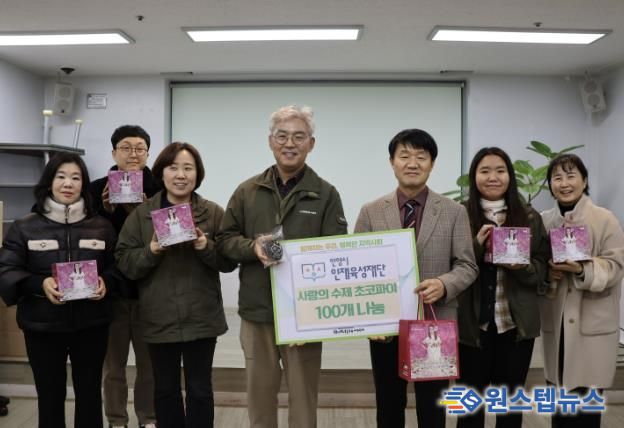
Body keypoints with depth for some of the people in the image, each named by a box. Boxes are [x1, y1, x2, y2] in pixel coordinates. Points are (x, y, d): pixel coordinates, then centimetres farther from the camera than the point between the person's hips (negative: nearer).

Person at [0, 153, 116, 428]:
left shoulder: (101, 227, 5)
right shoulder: (24, 228, -1)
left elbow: (117, 267, 11)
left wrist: (105, 281, -11)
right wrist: (40, 284, -22)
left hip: (90, 325, 1)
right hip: (43, 326, -1)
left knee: (90, 394, 12)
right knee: (50, 397, 11)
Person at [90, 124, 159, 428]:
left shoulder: (159, 191, -4)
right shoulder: (98, 189, 1)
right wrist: (106, 211, -15)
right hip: (111, 288, 1)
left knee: (149, 362, 11)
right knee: (113, 363, 12)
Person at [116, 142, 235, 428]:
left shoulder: (214, 213, -1)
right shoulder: (141, 214, 1)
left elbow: (229, 262, -2)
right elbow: (124, 263, -3)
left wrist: (206, 248, -20)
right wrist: (151, 250, -20)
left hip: (201, 318, -1)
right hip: (159, 319, 1)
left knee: (200, 389, 10)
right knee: (165, 389, 15)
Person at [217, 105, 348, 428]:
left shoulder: (326, 194, -1)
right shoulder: (247, 191, 6)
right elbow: (225, 239, 6)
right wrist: (253, 247, -13)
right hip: (257, 311, 2)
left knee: (303, 395, 11)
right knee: (259, 394, 16)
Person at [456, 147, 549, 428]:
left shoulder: (530, 218, 3)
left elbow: (542, 271, 3)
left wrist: (521, 266, -17)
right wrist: (477, 245, -20)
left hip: (517, 325, 2)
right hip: (473, 325, -2)